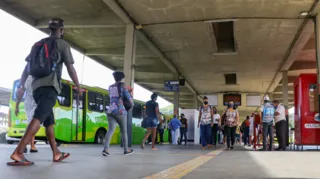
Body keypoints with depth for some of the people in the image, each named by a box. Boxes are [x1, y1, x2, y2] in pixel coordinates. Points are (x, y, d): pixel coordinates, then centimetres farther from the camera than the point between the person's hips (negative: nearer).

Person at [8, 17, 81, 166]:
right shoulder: (63, 44, 5)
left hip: (36, 86, 7)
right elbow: (70, 69, 2)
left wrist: (21, 86, 19)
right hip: (50, 86, -7)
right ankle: (18, 152, -29)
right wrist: (78, 86, 12)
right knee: (39, 118, -17)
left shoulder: (37, 45, 22)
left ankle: (56, 153, 20)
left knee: (49, 121, 14)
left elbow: (27, 67, 17)